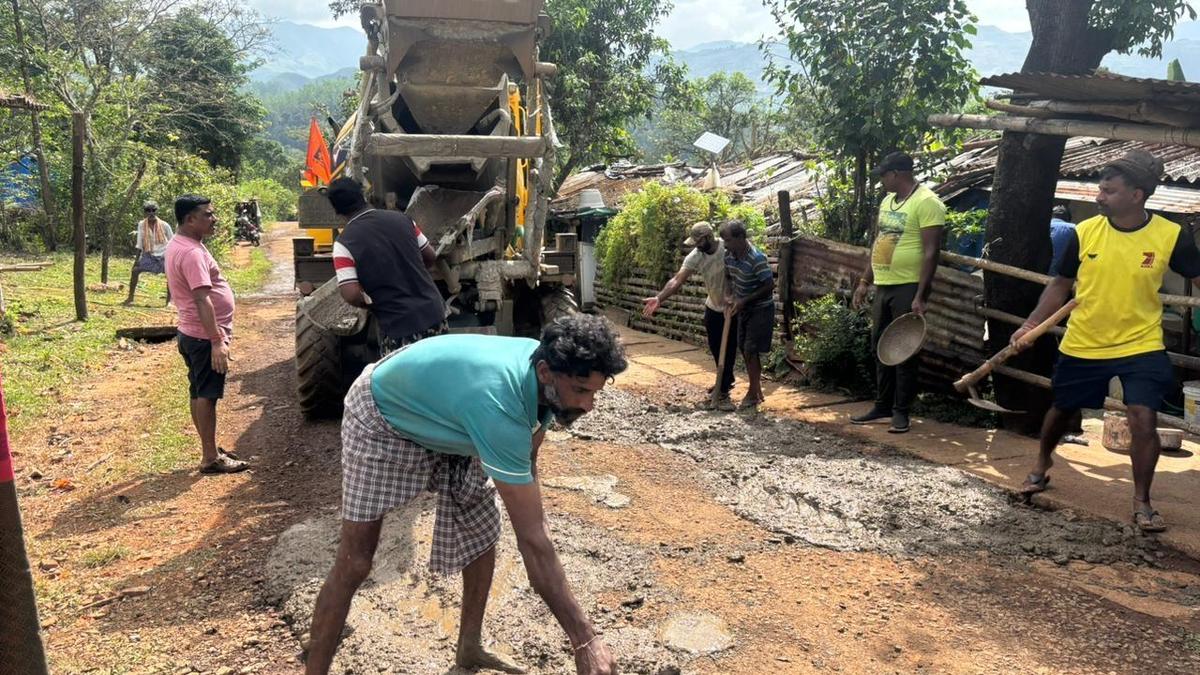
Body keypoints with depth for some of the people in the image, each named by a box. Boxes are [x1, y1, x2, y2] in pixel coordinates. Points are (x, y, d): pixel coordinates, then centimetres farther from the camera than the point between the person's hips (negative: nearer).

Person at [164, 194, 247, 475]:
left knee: (199, 393, 15)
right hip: (205, 337, -10)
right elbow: (202, 300, -28)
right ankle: (210, 458, 3)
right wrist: (217, 341, -30)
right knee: (207, 395, -4)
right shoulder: (192, 253, -22)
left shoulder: (178, 246, 11)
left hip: (191, 334, 10)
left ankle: (210, 449, 26)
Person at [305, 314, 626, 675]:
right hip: (380, 417, -7)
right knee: (354, 562, -10)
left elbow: (526, 463, 3)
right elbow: (531, 537, -42)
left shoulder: (544, 366, -20)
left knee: (482, 530, 6)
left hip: (441, 418, 8)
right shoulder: (498, 406, -44)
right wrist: (585, 640, -40)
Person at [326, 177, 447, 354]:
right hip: (434, 314, 5)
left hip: (398, 327, -5)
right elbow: (430, 256, 13)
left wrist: (375, 304, 1)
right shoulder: (401, 219, 2)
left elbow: (351, 294, -18)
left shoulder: (344, 243, -11)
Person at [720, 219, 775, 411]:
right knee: (744, 349, 11)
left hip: (761, 309, -8)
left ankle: (753, 395, 4)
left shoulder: (757, 258, -27)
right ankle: (757, 390, 24)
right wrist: (728, 295, -8)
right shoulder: (728, 255, -5)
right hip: (744, 308, 8)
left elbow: (769, 286, -22)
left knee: (751, 350, -8)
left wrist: (744, 300, -22)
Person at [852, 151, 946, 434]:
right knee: (879, 349, 13)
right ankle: (882, 406, 24)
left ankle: (901, 411, 10)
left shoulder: (926, 202, -12)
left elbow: (931, 252, -17)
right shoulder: (887, 201, 15)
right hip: (883, 287, 8)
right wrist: (865, 281, 18)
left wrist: (920, 296, -21)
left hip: (907, 289, -8)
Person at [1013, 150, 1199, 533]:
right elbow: (1061, 285, 2)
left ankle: (1142, 503, 6)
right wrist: (1032, 324, -7)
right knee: (1061, 410, 18)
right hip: (1082, 345, 2)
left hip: (1141, 347, -2)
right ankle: (1042, 465, 46)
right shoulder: (1084, 232, -9)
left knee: (1143, 419, -13)